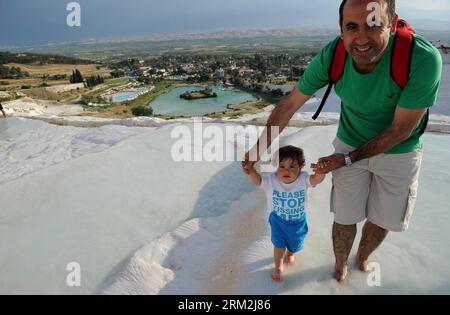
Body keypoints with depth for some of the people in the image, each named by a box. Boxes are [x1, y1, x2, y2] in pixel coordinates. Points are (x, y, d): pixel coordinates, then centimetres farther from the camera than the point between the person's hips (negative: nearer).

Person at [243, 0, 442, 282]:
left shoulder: (423, 59, -32)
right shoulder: (331, 56, -24)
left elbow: (400, 129, -22)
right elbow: (290, 104, -13)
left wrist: (347, 159, -18)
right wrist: (259, 147, -9)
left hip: (398, 151, 0)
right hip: (350, 144, 1)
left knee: (381, 220, 16)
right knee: (345, 218, 9)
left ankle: (363, 257, 49)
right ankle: (341, 264, 40)